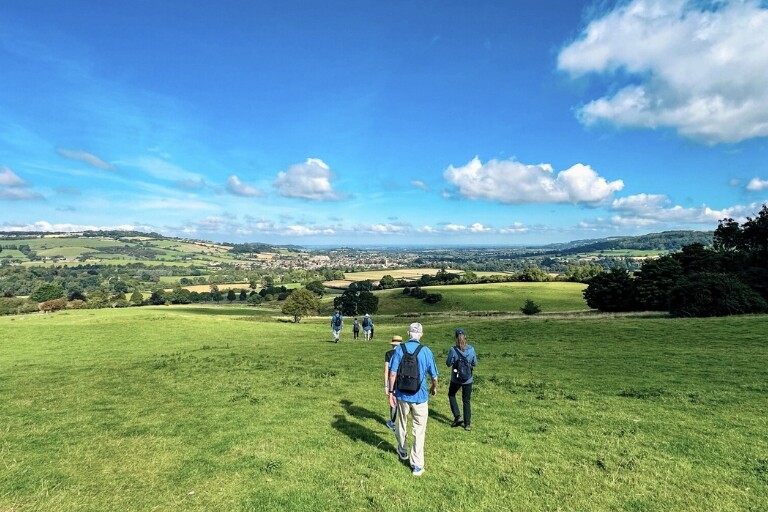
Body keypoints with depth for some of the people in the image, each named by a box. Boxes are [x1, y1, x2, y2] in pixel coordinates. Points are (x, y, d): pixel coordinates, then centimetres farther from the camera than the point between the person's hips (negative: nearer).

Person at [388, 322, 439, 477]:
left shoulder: (399, 349, -8)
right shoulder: (426, 351, -9)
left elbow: (393, 373, -10)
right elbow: (434, 376, -2)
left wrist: (391, 390, 5)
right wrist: (434, 388, 18)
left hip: (402, 395, 2)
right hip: (420, 396, -2)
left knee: (401, 424, 23)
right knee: (419, 431, 8)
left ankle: (402, 451, 43)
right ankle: (417, 465, 11)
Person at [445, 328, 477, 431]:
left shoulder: (453, 350, -19)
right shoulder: (471, 349, -11)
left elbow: (448, 363, -11)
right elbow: (475, 363, 0)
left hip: (456, 379, -2)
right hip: (468, 380, 2)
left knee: (451, 395, 24)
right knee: (466, 401, 15)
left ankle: (457, 417, 16)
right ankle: (467, 424, 19)